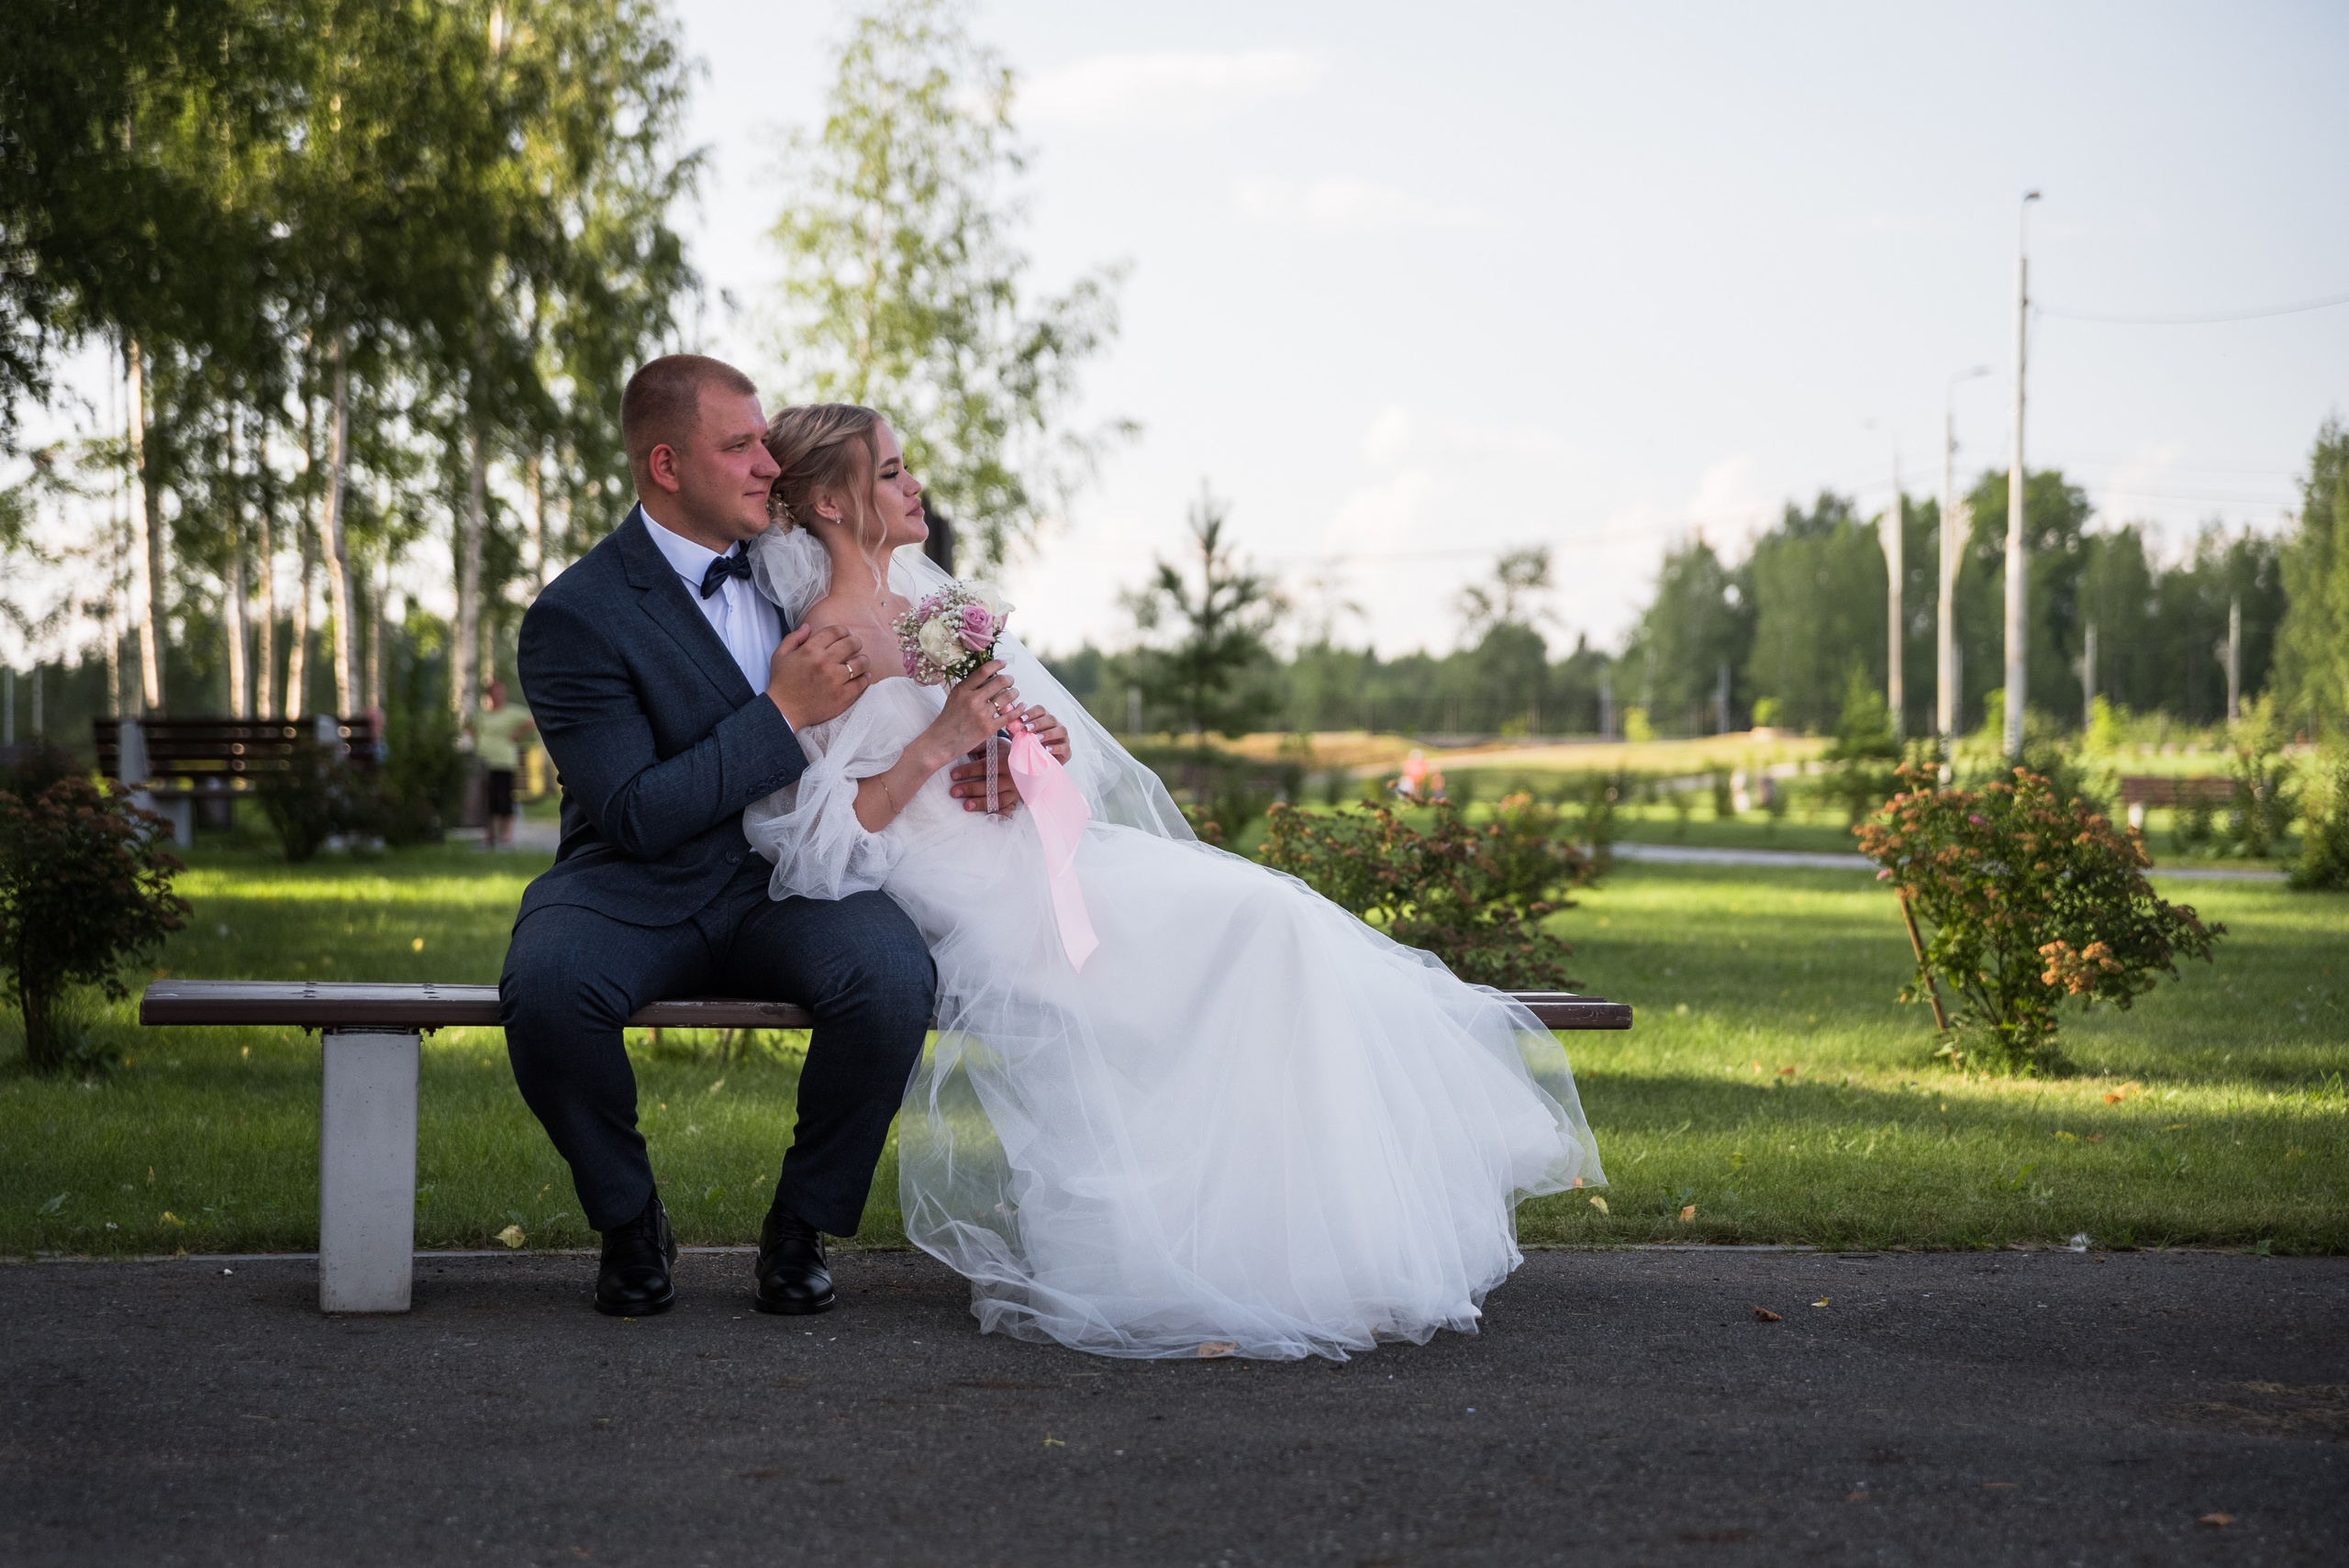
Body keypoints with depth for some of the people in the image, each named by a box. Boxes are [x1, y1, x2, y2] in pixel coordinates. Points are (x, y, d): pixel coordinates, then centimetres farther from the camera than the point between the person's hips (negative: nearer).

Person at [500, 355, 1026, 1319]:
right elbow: (638, 816, -18)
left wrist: (949, 765, 0)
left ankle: (800, 1228, -6)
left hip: (791, 885, 3)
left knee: (894, 975, -30)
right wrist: (784, 714, -21)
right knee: (545, 986, -36)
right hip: (640, 888, -3)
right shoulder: (577, 617, -11)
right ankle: (629, 1221, -6)